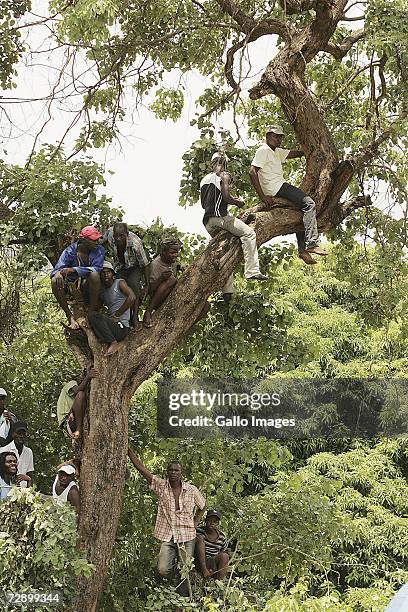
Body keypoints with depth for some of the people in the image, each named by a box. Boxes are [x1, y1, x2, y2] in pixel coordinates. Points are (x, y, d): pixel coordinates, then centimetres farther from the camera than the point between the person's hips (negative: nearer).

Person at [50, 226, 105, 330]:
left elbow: (96, 268, -24)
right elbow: (57, 269, -18)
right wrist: (58, 273, -45)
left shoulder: (99, 250, -8)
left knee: (94, 274, -33)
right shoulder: (70, 251, -10)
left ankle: (91, 312, -23)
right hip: (70, 285, 1)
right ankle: (70, 316, -20)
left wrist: (73, 270, -37)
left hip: (87, 285, -1)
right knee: (55, 281, -30)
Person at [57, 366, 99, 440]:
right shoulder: (72, 383, 9)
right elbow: (77, 391, -16)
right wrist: (88, 377, -28)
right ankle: (79, 430, -31)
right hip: (67, 422, -7)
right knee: (80, 394, -25)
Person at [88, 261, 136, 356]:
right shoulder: (102, 291, 19)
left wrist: (116, 315, -16)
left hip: (121, 327, -8)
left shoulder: (120, 283, -2)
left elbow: (132, 297, -19)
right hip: (111, 325, 8)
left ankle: (113, 343, -18)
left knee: (92, 316, -23)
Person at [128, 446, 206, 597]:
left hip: (186, 536, 0)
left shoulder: (192, 490, 0)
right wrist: (128, 449, -17)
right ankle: (172, 560, 21)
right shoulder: (160, 486, -3)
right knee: (162, 571, -13)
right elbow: (140, 467, -10)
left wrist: (194, 524, 7)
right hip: (167, 535, 0)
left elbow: (202, 507, 18)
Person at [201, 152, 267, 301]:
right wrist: (239, 202, 5)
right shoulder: (224, 175, 0)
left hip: (207, 221, 8)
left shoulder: (204, 180, 21)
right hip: (219, 216, -8)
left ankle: (228, 290, 12)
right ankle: (252, 271, -24)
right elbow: (226, 197, -14)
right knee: (249, 233, -10)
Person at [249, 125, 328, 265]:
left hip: (280, 187, 11)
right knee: (309, 204, -17)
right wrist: (262, 196, -22)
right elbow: (252, 172, -17)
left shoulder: (277, 152, 24)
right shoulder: (263, 151, -6)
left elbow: (295, 153, 20)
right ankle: (312, 244, -26)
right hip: (276, 187, -11)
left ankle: (303, 250, 11)